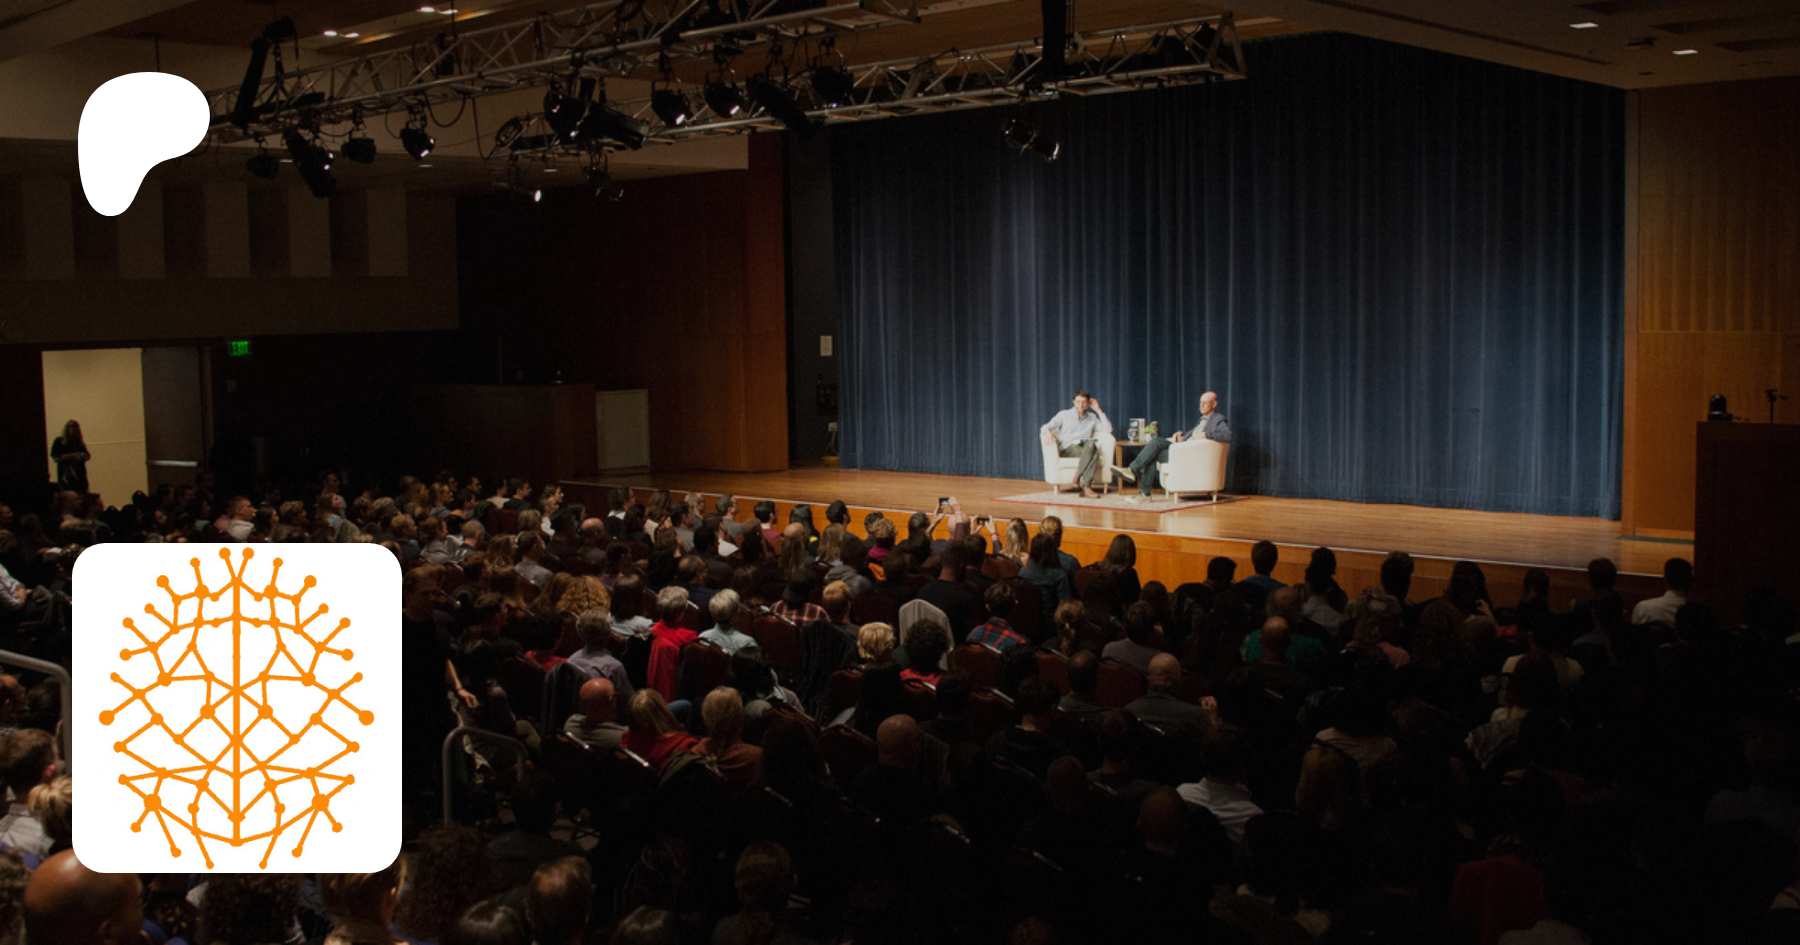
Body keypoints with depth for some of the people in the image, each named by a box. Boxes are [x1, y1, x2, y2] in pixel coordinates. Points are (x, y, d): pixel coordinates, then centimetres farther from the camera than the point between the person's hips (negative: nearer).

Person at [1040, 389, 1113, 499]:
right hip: (1067, 449, -3)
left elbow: (1108, 429, 10)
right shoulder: (1064, 415, 14)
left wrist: (1099, 411, 9)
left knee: (1091, 444, -37)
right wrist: (1048, 432, -19)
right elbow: (1045, 427, 6)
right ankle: (1086, 488, -39)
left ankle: (1086, 488, -45)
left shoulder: (1092, 418, 22)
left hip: (1084, 448, 3)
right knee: (1094, 452, -34)